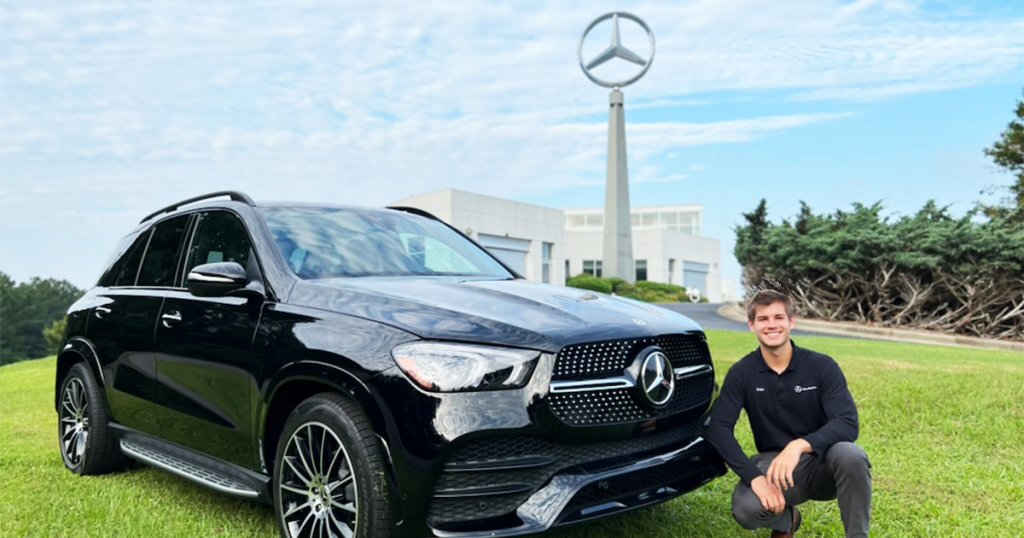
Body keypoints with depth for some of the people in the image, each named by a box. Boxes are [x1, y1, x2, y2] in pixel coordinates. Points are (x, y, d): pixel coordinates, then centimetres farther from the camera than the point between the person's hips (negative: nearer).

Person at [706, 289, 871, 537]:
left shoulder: (822, 366, -8)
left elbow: (848, 423, -18)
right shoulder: (742, 373, -6)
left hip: (822, 463, 0)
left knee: (851, 456, -35)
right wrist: (754, 476, -27)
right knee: (745, 508, -30)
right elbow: (718, 428, -13)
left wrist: (799, 445, -37)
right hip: (774, 463, 1)